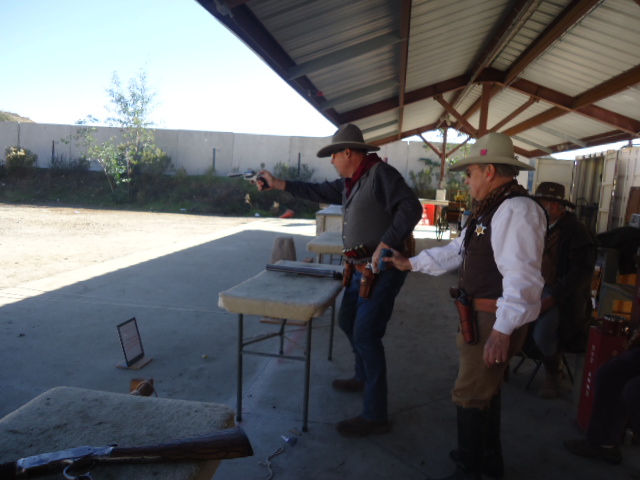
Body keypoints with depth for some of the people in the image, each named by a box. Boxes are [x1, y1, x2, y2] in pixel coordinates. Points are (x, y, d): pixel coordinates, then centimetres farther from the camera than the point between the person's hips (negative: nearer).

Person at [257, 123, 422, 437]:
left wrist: (385, 246, -33)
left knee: (365, 335, -9)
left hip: (383, 269, -10)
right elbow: (320, 192, 23)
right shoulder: (349, 182, 12)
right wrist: (279, 184, 24)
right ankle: (364, 377, 45)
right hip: (361, 269, 10)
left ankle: (375, 416, 3)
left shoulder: (381, 173, -15)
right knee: (347, 320, 22)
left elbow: (411, 208, -25)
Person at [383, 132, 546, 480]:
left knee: (470, 395, 1)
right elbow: (457, 251, 19)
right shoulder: (492, 209, 13)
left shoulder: (516, 209, -21)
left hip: (495, 320, -11)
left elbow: (522, 277, -30)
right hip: (482, 315, 11)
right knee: (486, 388, 23)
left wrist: (502, 330, -34)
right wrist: (411, 263, 19)